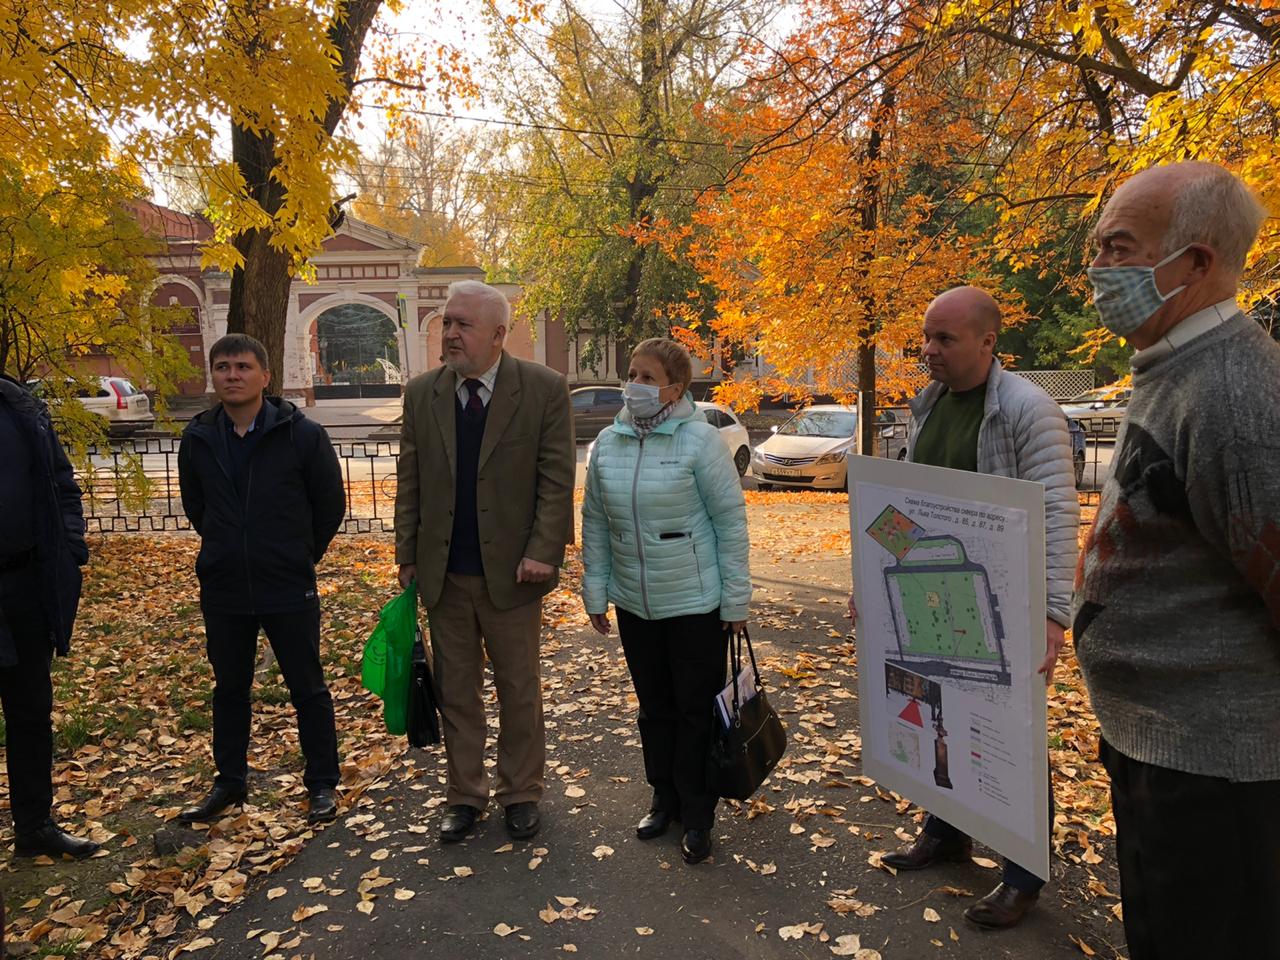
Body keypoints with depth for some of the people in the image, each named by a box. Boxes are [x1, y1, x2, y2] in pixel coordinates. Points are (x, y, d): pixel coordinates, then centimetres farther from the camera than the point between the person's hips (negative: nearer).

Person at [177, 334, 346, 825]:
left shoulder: (302, 434, -11)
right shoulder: (197, 439, 0)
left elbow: (331, 505, -2)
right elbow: (195, 507, 15)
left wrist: (298, 557, 5)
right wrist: (230, 550, 12)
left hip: (289, 590, -4)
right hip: (223, 591, 4)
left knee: (308, 688, 8)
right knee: (229, 689, 18)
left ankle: (322, 784, 23)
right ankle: (230, 782, 35)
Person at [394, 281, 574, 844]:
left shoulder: (545, 389, -6)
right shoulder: (421, 394, 4)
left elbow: (557, 479, -8)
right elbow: (409, 482, 7)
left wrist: (543, 551, -16)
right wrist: (407, 556, 3)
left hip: (511, 570, -3)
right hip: (443, 574, 3)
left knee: (519, 690, 11)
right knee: (455, 691, 13)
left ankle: (521, 793, 28)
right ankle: (464, 795, 29)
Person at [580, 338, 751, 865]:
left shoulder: (699, 439, -13)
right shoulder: (608, 442, 1)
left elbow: (730, 520, -10)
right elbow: (595, 522, 8)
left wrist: (736, 598, -9)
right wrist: (594, 590, 8)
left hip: (696, 603, -4)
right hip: (633, 603, 5)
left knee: (697, 709, 7)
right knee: (654, 705, 17)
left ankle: (697, 815, 24)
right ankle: (664, 798, 35)